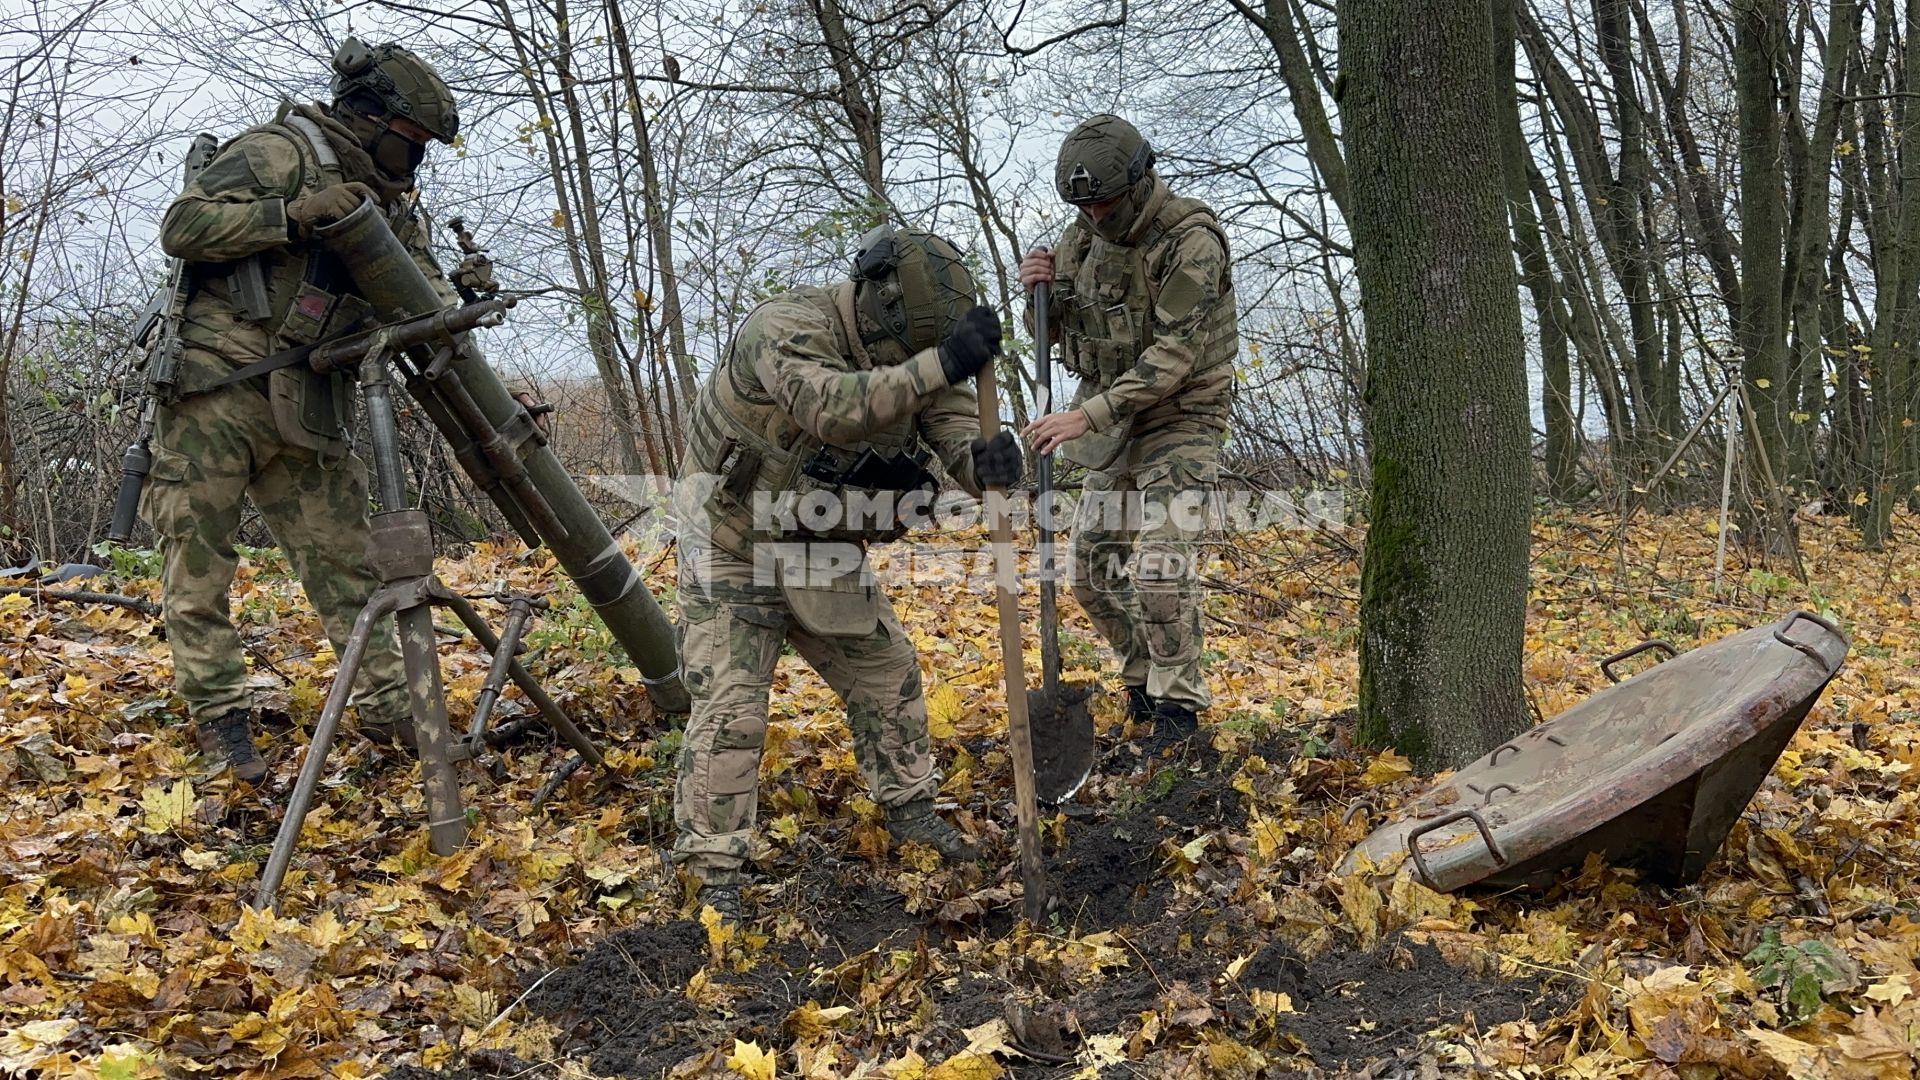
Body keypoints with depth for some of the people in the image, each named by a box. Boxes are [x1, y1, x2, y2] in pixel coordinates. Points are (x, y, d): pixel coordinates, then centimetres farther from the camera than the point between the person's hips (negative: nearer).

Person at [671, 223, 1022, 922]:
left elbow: (953, 424, -13)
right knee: (730, 709, -8)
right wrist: (941, 364, -53)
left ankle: (911, 811, 32)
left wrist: (983, 459, -37)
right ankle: (715, 875, 4)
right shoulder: (786, 330, -28)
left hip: (823, 555, 7)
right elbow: (835, 409, -47)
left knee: (888, 674, 11)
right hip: (735, 553, -6)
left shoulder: (912, 362, -5)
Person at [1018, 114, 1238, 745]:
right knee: (1092, 571, 8)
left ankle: (1178, 703, 2)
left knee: (1160, 568, -17)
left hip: (1180, 420, -7)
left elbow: (1174, 354, -25)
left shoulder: (1191, 241, -19)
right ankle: (1143, 680, 28)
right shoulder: (1083, 237, 3)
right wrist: (1038, 290, -10)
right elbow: (1051, 332, 12)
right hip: (1112, 423, 7)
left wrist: (1090, 414, -31)